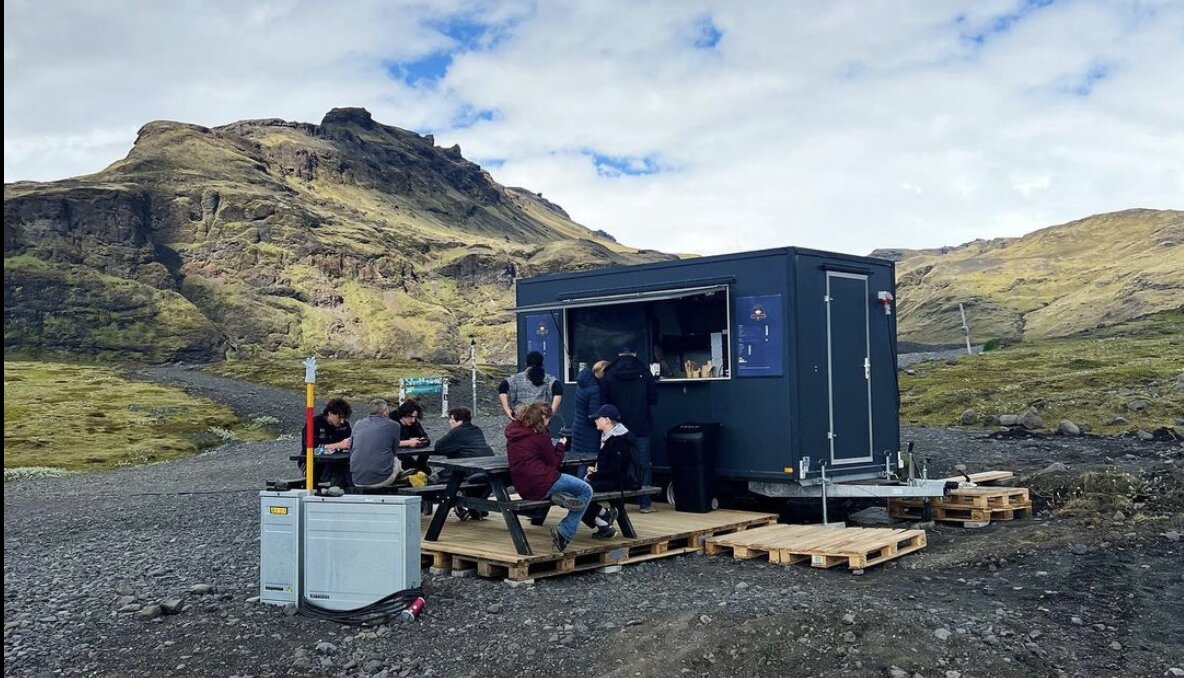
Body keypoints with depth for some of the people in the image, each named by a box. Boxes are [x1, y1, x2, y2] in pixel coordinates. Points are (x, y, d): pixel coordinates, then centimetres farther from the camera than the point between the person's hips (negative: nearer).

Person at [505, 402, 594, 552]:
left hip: (523, 488, 8)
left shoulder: (513, 434, 12)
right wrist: (561, 446, 13)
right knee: (586, 491, 1)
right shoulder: (539, 436, -11)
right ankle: (564, 532, -6)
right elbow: (554, 463, -2)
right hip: (541, 485, -8)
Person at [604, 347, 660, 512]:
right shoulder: (644, 372, -6)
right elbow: (653, 399, -1)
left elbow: (606, 400, 1)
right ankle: (644, 503, 3)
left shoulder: (610, 374, -3)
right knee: (643, 464, 5)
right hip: (641, 426, -1)